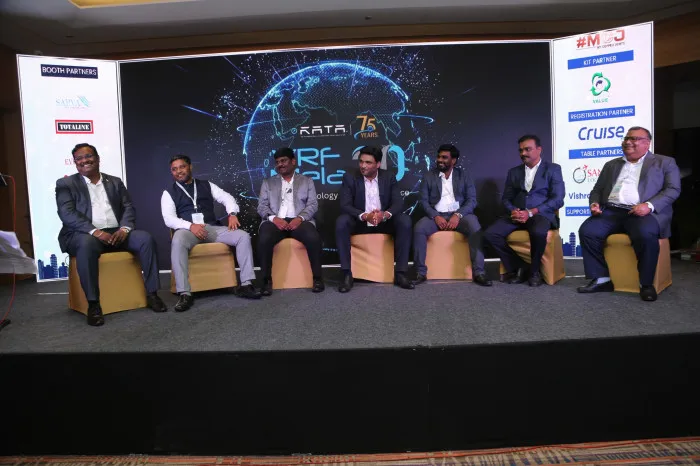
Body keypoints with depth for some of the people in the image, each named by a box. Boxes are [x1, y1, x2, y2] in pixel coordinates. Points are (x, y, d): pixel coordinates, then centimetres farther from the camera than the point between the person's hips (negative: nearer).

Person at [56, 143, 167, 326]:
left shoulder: (115, 182, 19)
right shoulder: (66, 184, 8)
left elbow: (129, 208, 10)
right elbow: (67, 214, -7)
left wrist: (124, 229, -13)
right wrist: (95, 231, -23)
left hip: (116, 232, 3)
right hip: (84, 235, -3)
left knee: (145, 238, -23)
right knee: (87, 244, -38)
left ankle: (151, 293, -17)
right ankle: (93, 304, -32)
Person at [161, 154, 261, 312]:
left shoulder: (206, 185, 20)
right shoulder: (169, 193, 12)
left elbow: (226, 198, 11)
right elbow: (169, 219, -2)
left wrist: (232, 214, -12)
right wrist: (191, 226, -20)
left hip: (212, 228, 3)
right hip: (187, 229, -3)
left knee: (243, 236, -20)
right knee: (177, 242, -40)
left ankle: (246, 284, -19)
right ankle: (185, 294, -40)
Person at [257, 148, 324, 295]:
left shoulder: (307, 181, 18)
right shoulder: (268, 183, 20)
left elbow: (313, 205, 6)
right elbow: (262, 206, 9)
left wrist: (300, 218, -14)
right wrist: (274, 218, -13)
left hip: (299, 221, 0)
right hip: (275, 221, 1)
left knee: (313, 237, -33)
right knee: (264, 239, -33)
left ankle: (317, 277, -16)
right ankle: (267, 280, -18)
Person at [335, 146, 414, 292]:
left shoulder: (389, 178, 1)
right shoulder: (349, 178, -4)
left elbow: (398, 203, -9)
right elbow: (345, 205, -14)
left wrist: (385, 214, -32)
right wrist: (364, 216, -33)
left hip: (384, 222, 2)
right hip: (359, 222, -1)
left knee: (405, 220, -25)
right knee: (341, 221, -31)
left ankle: (400, 273, -20)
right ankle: (347, 274, -27)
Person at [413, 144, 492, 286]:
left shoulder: (463, 175, 9)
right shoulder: (428, 176, 10)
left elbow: (472, 200, 1)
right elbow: (424, 201, 3)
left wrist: (458, 215, -17)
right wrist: (435, 216, -16)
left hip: (459, 214, 0)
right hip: (436, 215, 0)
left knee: (475, 227, -32)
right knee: (418, 228, -30)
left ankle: (478, 272, -25)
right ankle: (421, 273, -21)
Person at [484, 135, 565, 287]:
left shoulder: (553, 169, 6)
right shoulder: (513, 172, 18)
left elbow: (558, 200, -4)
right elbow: (506, 198, 14)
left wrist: (531, 213, -16)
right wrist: (512, 211, -10)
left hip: (540, 214, -4)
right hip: (517, 214, 4)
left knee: (538, 232, -39)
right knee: (490, 233, -22)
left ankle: (534, 270, -10)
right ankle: (518, 267, -4)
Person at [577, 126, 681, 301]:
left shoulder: (664, 162, 14)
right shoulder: (611, 165, 25)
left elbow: (673, 189, 1)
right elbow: (597, 190, 23)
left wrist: (649, 205, -17)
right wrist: (594, 204, -1)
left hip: (643, 212, -3)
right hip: (611, 211, 4)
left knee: (645, 234, -36)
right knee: (587, 231, -24)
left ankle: (646, 284, -15)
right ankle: (602, 279, -13)